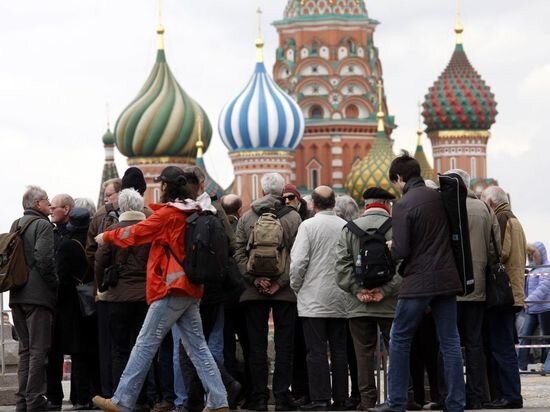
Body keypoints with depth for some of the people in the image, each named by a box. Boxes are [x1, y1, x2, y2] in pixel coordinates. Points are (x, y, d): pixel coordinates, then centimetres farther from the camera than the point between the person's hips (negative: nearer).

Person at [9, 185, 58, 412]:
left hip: (17, 295, 7)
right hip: (38, 294, -7)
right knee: (38, 349, -4)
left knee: (25, 349, 13)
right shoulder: (43, 225, -9)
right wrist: (55, 284, -8)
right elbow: (44, 259, -18)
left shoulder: (16, 225, 14)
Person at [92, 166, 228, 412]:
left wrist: (107, 237, 7)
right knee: (197, 347, 8)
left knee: (145, 345, -5)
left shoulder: (168, 214, -12)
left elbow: (136, 233, -7)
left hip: (171, 290, -8)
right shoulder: (193, 214, 12)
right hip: (191, 290, 8)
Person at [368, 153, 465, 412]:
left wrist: (391, 246, 6)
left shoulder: (403, 205, -12)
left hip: (418, 281, -5)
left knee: (399, 339, 6)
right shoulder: (440, 198, 5)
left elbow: (400, 251, -15)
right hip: (447, 278, 5)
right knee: (450, 341, 6)